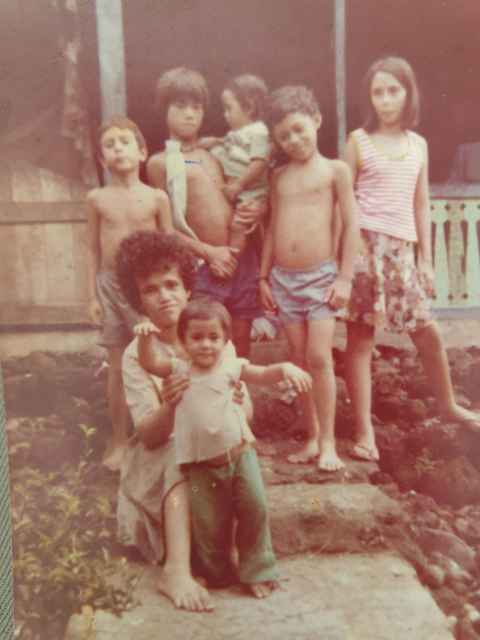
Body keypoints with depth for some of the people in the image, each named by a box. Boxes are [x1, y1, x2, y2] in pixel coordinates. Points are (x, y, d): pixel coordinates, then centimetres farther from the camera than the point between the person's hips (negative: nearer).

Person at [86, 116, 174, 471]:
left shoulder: (157, 197, -4)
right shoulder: (97, 198, 0)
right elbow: (94, 249, 5)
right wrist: (93, 294, 3)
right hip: (110, 284, 2)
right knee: (118, 367, 9)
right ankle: (120, 441, 23)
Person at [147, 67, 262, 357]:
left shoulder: (217, 154, 15)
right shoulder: (160, 162, 2)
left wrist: (255, 212, -1)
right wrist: (207, 252, -11)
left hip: (243, 261, 4)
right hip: (202, 266, -4)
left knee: (241, 349, 11)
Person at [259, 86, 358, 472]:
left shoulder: (335, 170, 0)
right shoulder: (279, 177, 11)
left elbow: (350, 226, -3)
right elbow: (273, 228, 13)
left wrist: (346, 277, -10)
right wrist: (264, 277, 9)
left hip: (321, 276, -4)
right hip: (283, 279, 4)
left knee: (319, 357, -10)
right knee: (300, 360, 7)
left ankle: (328, 442, 1)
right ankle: (312, 437, 17)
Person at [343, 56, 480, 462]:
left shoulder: (418, 144, 14)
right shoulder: (359, 140, 3)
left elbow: (421, 204, 14)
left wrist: (426, 258, 11)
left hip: (401, 248, 4)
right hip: (364, 243, -4)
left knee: (428, 332, 10)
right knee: (360, 336, -2)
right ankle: (364, 431, 4)